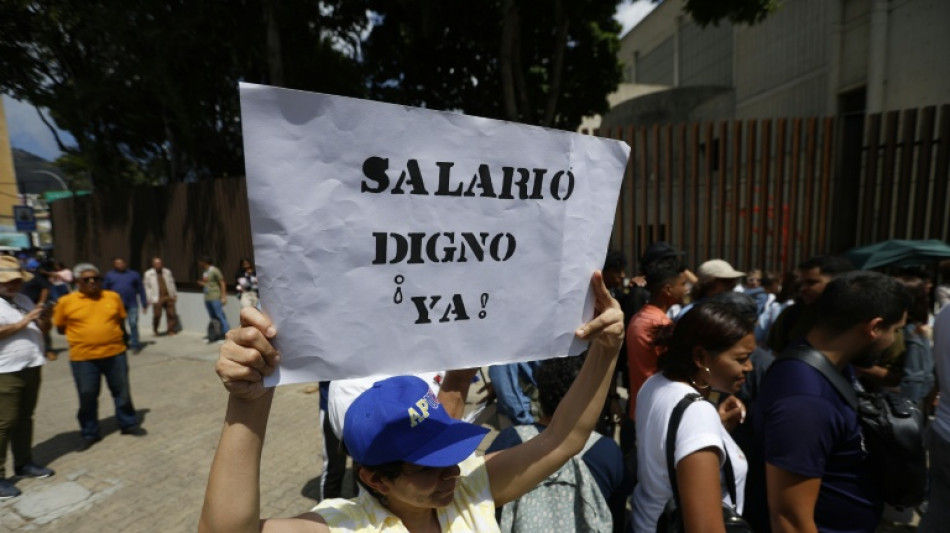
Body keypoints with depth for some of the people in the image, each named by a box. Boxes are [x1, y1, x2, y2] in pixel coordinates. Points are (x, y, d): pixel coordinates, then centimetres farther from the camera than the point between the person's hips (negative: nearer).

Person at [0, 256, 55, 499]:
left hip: (31, 368, 7)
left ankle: (23, 463, 28)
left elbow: (42, 330, 16)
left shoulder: (23, 299, 12)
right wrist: (22, 323, -22)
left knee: (25, 418, 16)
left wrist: (44, 320, -4)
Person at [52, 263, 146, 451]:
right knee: (87, 397, 8)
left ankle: (128, 424, 28)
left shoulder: (113, 297, 1)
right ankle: (89, 434, 26)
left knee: (122, 391, 12)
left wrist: (110, 333, 3)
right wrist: (83, 334, -2)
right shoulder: (66, 301, -4)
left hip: (115, 353, 2)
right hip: (83, 357, -1)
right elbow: (60, 328, 5)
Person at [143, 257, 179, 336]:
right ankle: (155, 330, 22)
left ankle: (170, 330, 11)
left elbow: (172, 284, 16)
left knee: (171, 314, 0)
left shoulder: (167, 272, 10)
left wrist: (175, 295, 15)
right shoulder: (148, 274, 1)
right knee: (157, 315, -1)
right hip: (157, 299, -3)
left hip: (169, 297, 3)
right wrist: (150, 299, -3)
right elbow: (147, 287, 1)